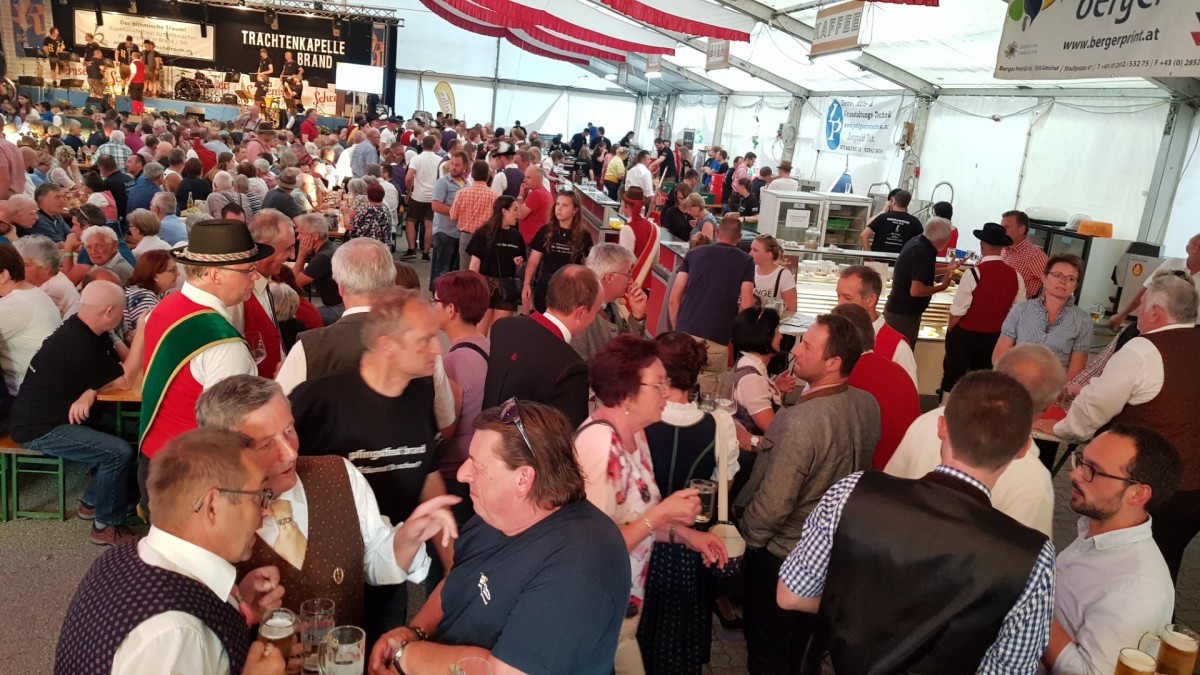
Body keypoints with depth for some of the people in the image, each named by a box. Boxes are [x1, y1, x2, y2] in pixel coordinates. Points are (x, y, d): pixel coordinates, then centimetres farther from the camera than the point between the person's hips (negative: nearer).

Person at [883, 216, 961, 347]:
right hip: (903, 314, -9)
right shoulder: (923, 252, -24)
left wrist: (946, 270, 24)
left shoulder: (917, 241, 3)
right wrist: (942, 286, -15)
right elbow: (916, 290, -29)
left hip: (898, 310, 9)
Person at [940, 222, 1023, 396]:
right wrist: (998, 327, 18)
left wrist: (949, 330, 3)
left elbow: (958, 311, -16)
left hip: (965, 335, -4)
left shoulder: (973, 274, -20)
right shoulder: (1015, 276, -7)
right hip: (995, 338, 4)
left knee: (953, 382, 11)